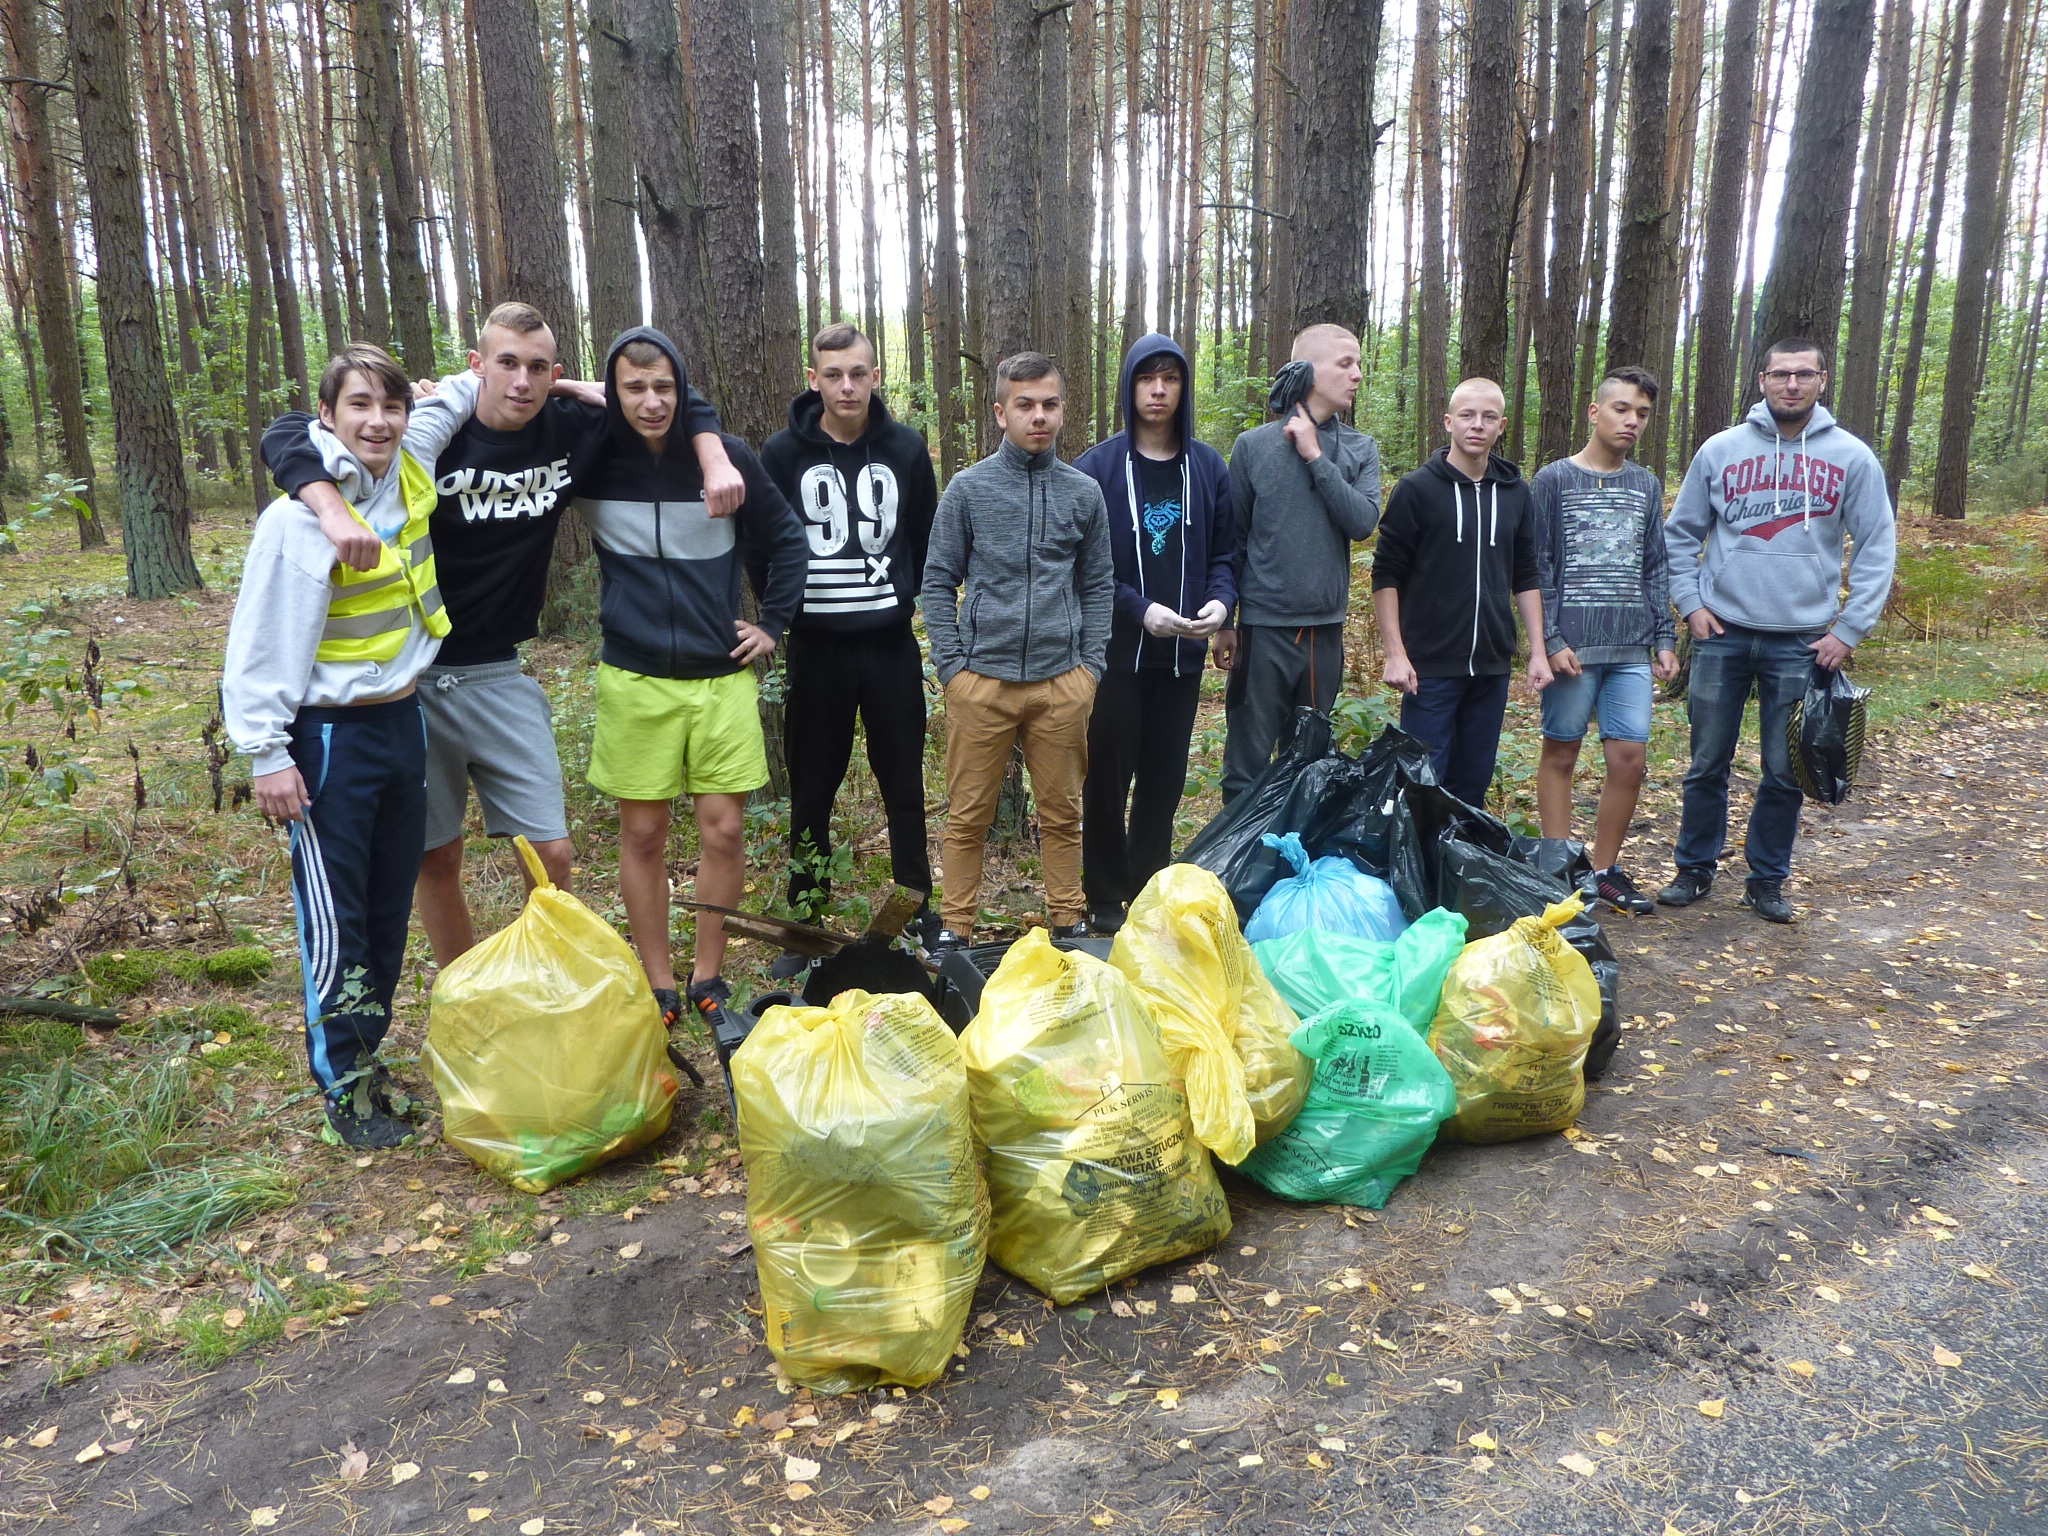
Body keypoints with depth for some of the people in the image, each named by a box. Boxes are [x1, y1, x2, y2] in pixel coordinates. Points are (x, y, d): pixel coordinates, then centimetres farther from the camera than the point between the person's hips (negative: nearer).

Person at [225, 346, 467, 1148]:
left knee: (392, 904, 15)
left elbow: (448, 402, 20)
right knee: (337, 918, 1)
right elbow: (262, 644, -16)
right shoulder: (299, 516, -19)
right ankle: (344, 1088, 15)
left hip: (403, 720, 7)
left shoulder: (410, 467, 0)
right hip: (333, 736, -7)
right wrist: (267, 754, -16)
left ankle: (367, 1053, 31)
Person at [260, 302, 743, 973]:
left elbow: (680, 403, 10)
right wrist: (333, 510, -36)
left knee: (552, 853, 0)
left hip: (498, 674, 3)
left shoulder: (572, 430, -3)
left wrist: (716, 462, -9)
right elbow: (286, 436, -18)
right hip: (411, 676, -2)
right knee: (437, 861, 8)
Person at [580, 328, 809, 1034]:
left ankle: (708, 980, 17)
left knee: (724, 829, 1)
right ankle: (659, 988, 19)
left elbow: (787, 540, 10)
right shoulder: (594, 460, -2)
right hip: (636, 678, 0)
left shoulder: (728, 457, -2)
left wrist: (772, 623, 6)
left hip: (723, 676, 0)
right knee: (642, 835, 5)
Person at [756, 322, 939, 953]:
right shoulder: (784, 452, -1)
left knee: (904, 787, 8)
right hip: (814, 646, -1)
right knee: (811, 792, 7)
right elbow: (760, 547, 4)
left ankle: (918, 913, 20)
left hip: (891, 644, 1)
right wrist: (783, 610, -5)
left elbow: (927, 540, 10)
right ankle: (805, 919, 20)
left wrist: (909, 600, 2)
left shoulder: (906, 448, 3)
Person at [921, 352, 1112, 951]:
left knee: (1062, 812, 11)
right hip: (982, 679, -1)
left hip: (1063, 681, 2)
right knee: (968, 815, 5)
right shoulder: (969, 487, 1)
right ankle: (956, 925, 17)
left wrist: (1091, 664, 3)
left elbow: (1097, 585, 11)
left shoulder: (1085, 492, 7)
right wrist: (951, 664, -3)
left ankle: (1069, 920, 24)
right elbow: (939, 581, 3)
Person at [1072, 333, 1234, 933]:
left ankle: (1152, 891, 25)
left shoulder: (1208, 468, 6)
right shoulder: (1097, 467, -4)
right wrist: (1140, 610, -18)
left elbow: (1224, 552, 9)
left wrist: (1221, 601, -11)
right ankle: (1106, 899, 16)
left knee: (1165, 777, 11)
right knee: (1108, 776, 3)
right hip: (1116, 651, -3)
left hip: (1184, 653, 3)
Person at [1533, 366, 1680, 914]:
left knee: (1630, 756, 0)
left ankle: (1605, 870, 13)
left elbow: (1655, 570, 15)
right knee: (1561, 752, 3)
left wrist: (1665, 638, 8)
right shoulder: (1553, 480, 0)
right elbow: (1538, 569, -4)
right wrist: (1552, 640, -11)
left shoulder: (1647, 486, 14)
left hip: (1631, 649, 4)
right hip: (1572, 646, -4)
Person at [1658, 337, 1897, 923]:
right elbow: (1681, 534, 9)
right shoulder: (1720, 450, 2)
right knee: (1707, 764, 7)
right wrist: (1691, 604, -2)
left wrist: (1850, 630, -5)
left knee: (1785, 773, 7)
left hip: (1803, 642, 0)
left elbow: (1876, 548, 2)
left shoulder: (1852, 457, 0)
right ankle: (1694, 869, 21)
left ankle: (1768, 879, 21)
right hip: (1722, 634, 0)